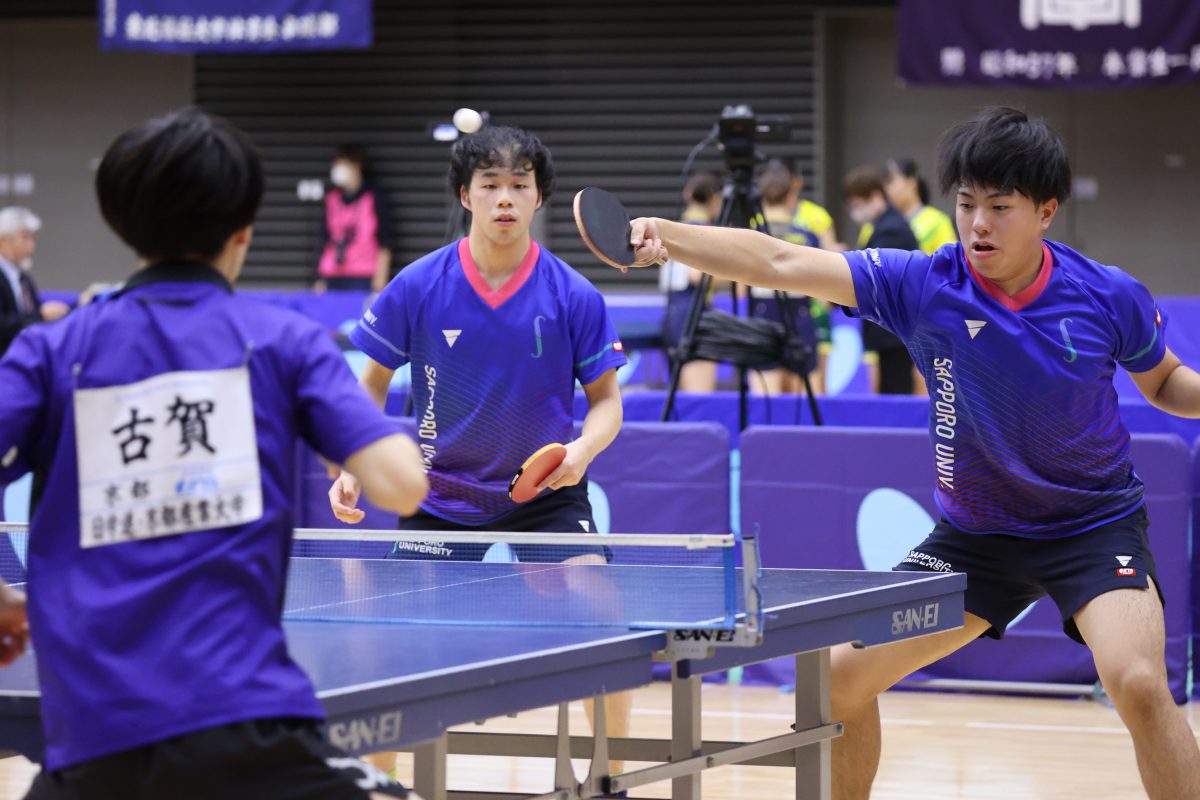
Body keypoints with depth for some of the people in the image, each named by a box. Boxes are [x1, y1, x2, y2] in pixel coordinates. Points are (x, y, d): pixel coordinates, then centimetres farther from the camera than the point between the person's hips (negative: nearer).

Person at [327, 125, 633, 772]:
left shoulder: (574, 297, -12)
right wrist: (351, 467, -11)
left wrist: (582, 451, -23)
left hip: (545, 490, -1)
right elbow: (372, 384, 2)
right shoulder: (416, 289, -11)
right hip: (440, 494, 1)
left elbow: (606, 399, -3)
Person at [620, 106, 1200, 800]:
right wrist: (665, 236, -36)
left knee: (1138, 684, -27)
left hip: (1094, 525, -3)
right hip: (974, 532, 3)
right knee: (842, 677, -1)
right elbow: (778, 262, -22)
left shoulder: (1110, 297, -14)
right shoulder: (924, 284, -15)